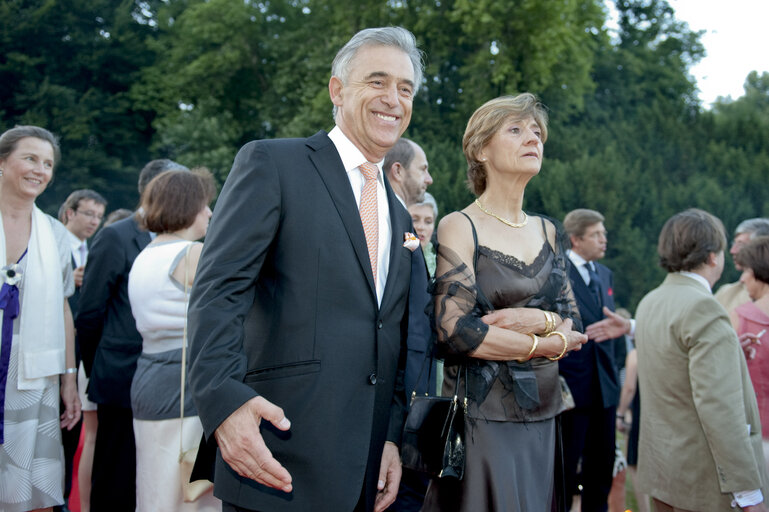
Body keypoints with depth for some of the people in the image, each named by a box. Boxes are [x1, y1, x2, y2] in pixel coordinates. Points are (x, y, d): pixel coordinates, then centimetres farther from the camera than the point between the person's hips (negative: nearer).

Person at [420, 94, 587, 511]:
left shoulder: (547, 232, 12)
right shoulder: (459, 228, -7)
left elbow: (571, 322, 10)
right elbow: (456, 330, -17)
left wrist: (537, 319, -12)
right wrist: (548, 343, -8)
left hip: (541, 416, 6)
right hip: (482, 415, -6)